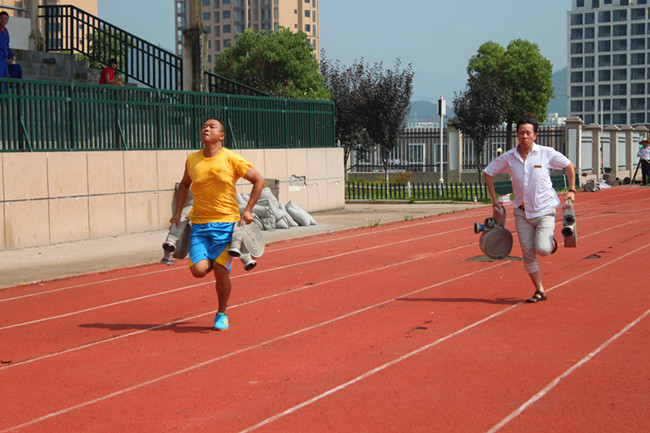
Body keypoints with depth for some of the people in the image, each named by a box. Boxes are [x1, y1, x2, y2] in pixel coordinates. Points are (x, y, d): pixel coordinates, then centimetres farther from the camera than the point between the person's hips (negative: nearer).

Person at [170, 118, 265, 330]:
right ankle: (210, 262, 26)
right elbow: (184, 184, 24)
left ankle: (222, 314, 15)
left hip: (226, 222, -3)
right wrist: (178, 212, 15)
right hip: (199, 223, 3)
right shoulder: (192, 159, 5)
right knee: (198, 270, -12)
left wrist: (248, 210, -5)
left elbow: (259, 180, 1)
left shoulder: (232, 159, -6)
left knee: (220, 271, -7)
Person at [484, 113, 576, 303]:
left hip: (545, 210, -3)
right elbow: (488, 172, 11)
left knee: (543, 249, -19)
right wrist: (494, 199, 7)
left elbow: (569, 166, 7)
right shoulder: (508, 158, -4)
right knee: (528, 254, 1)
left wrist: (571, 190, 3)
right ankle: (539, 291, 16)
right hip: (522, 212, 3)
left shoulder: (547, 153, -9)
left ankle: (551, 239, 18)